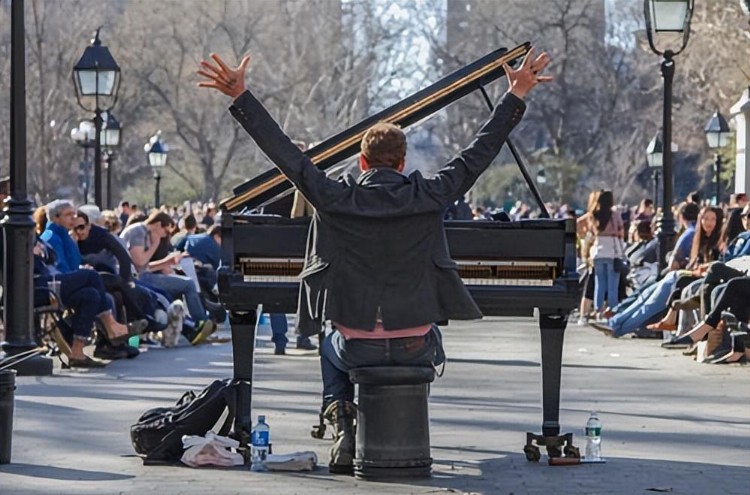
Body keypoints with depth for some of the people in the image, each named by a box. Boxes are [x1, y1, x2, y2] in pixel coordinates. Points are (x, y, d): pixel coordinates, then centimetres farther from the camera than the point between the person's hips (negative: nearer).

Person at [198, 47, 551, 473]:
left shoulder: (336, 198, -9)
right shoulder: (426, 197, -9)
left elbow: (284, 151, -5)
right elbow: (478, 155, -2)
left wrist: (240, 96, 0)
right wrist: (516, 97, 6)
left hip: (357, 346, 0)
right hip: (415, 348, 0)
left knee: (331, 349, 37)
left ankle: (344, 428, 13)